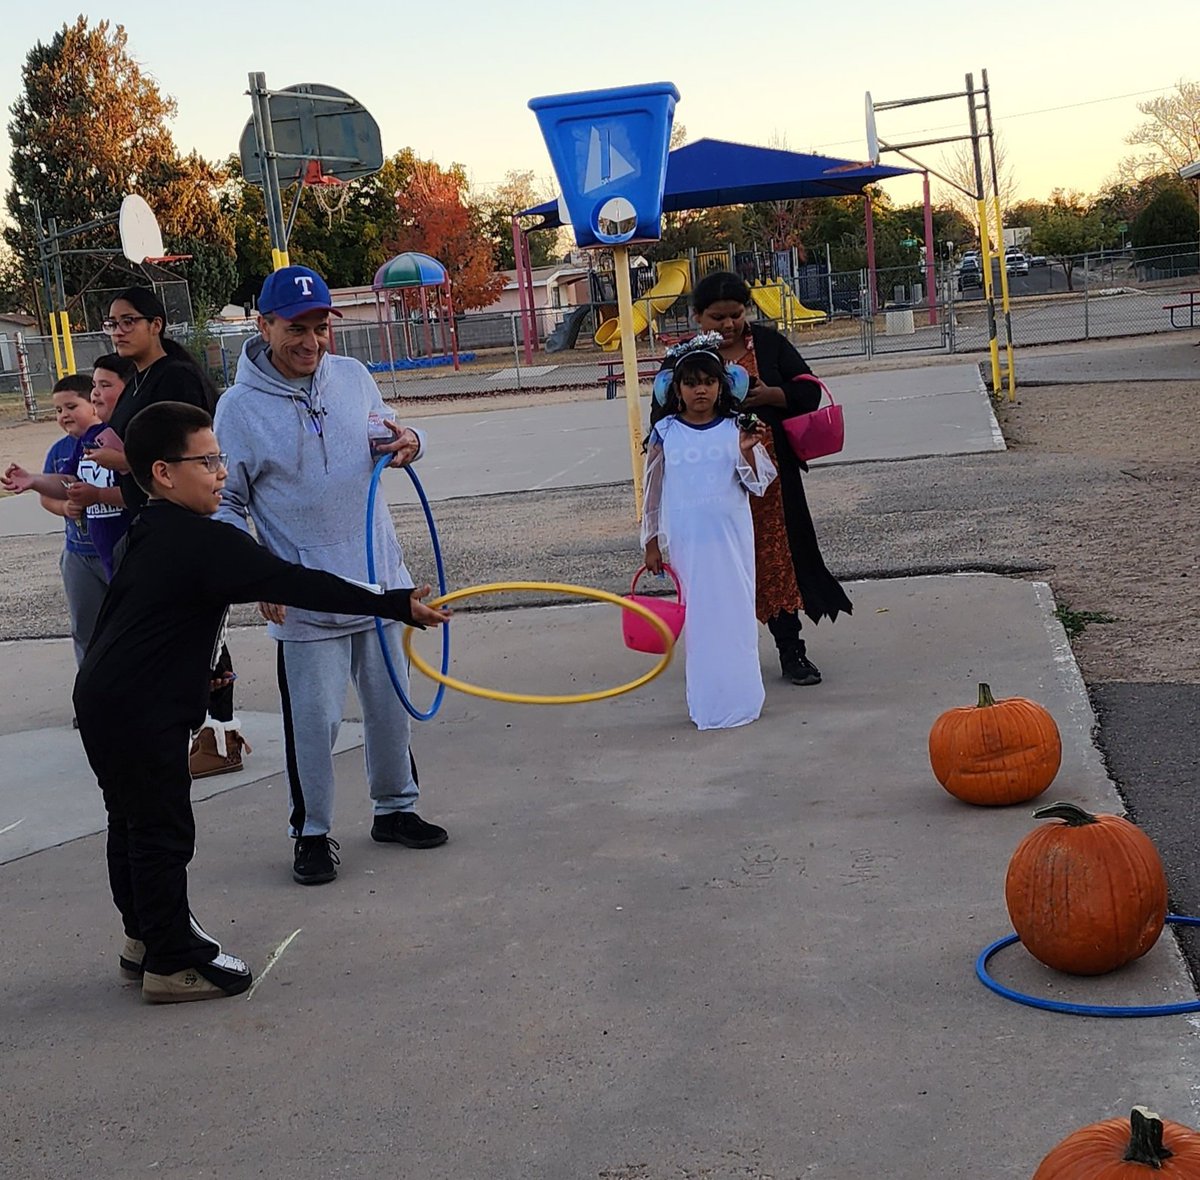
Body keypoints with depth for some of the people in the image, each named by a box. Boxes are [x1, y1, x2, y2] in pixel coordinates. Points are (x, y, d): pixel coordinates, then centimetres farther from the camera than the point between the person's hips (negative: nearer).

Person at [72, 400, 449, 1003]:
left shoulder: (149, 535, 10)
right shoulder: (206, 542, -20)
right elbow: (302, 586, -26)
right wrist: (395, 604, -25)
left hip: (104, 699, 11)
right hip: (140, 711, -11)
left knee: (134, 822, 21)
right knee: (164, 831, 0)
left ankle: (147, 936, 37)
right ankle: (173, 963, 10)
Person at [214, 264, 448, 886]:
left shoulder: (353, 376, 2)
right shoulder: (239, 407, -10)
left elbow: (386, 434, 19)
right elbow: (225, 503, -4)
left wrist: (408, 441, -6)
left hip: (378, 581, 5)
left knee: (390, 705, 16)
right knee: (314, 720, 0)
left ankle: (396, 808, 34)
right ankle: (311, 832, 18)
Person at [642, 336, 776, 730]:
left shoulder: (736, 429, 1)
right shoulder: (664, 434, 0)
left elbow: (758, 484, 0)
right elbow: (653, 491, 5)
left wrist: (747, 452, -18)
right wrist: (651, 543, 5)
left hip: (732, 539, 0)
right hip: (687, 543, 0)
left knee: (737, 612, 4)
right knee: (697, 615, 4)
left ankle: (741, 696, 15)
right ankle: (707, 701, 12)